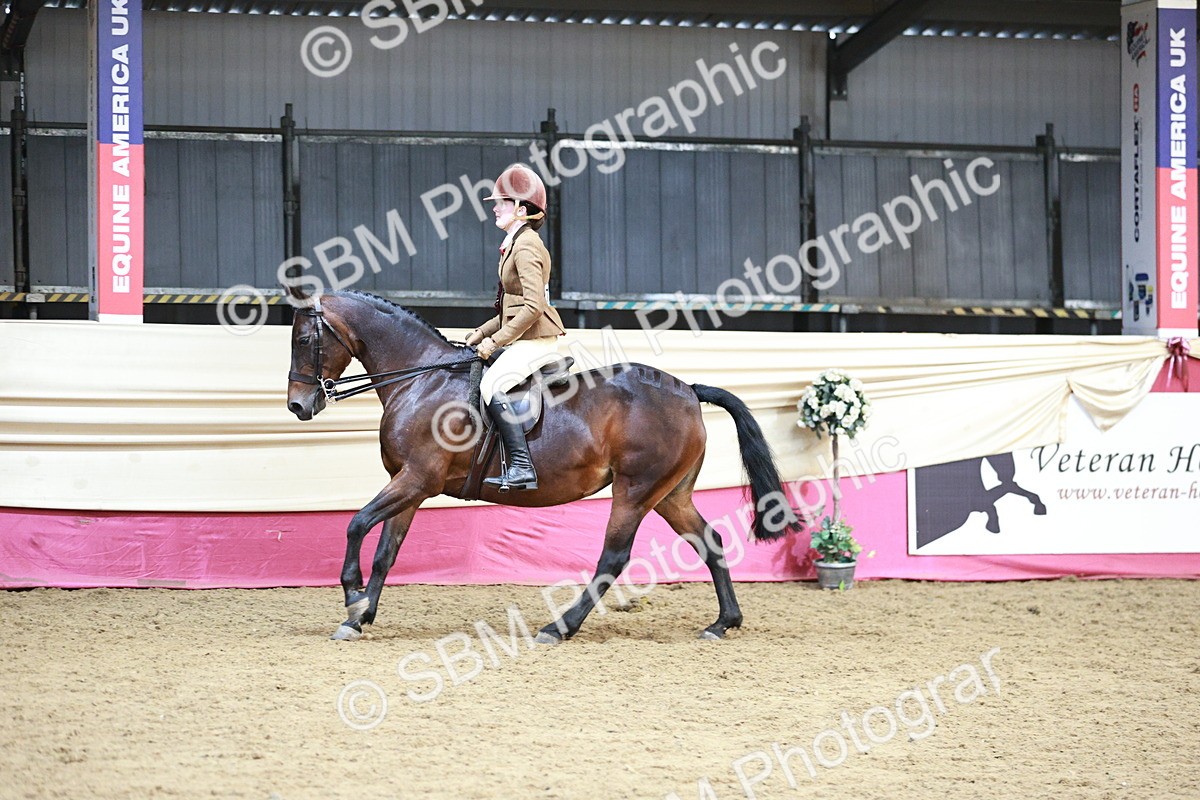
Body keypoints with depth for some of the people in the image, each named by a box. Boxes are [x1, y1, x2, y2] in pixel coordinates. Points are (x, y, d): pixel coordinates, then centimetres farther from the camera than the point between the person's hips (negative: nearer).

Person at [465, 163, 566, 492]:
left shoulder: (526, 247, -15)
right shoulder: (516, 244, 17)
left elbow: (532, 307, -24)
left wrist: (495, 341, -19)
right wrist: (482, 333, 15)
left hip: (536, 341, -11)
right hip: (529, 340, 11)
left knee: (492, 385, -24)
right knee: (483, 381, 15)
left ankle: (522, 467, -28)